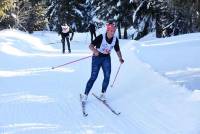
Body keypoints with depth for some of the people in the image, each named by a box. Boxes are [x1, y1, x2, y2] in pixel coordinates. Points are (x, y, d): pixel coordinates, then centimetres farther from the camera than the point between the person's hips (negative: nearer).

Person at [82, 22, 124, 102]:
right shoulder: (101, 37, -20)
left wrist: (120, 58, -5)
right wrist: (95, 51, -44)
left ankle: (103, 93, 6)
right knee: (93, 77, -8)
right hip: (97, 57, -4)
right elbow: (91, 46, -24)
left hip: (106, 58, 4)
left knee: (107, 76, -10)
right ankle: (85, 95, 2)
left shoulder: (115, 39, -5)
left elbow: (117, 50, 8)